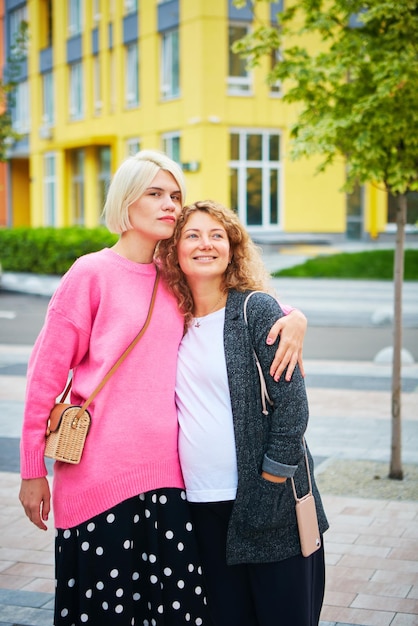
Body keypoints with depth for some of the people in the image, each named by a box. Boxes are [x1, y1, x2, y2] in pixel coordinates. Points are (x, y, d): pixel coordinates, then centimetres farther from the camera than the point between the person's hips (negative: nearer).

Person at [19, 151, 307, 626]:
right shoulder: (93, 273, -3)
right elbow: (45, 374, -2)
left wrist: (291, 316, -1)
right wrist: (32, 470, -3)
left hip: (164, 473, 4)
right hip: (99, 475, -4)